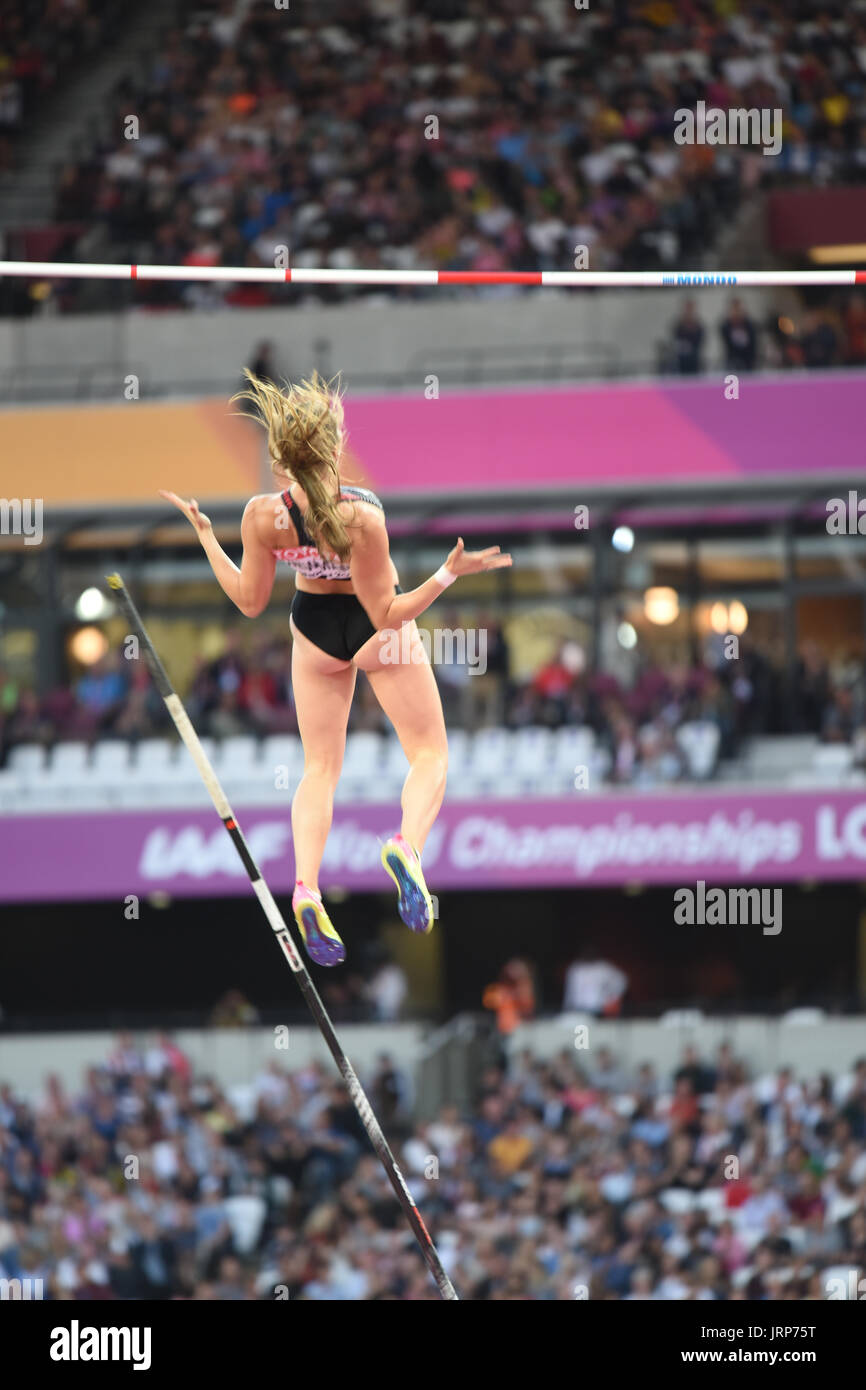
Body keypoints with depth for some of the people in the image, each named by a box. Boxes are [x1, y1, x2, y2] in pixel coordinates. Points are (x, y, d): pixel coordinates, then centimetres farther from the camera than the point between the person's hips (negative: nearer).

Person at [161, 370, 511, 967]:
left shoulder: (263, 515, -25)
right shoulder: (361, 517, -36)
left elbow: (250, 600, -8)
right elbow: (387, 614, -25)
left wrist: (204, 534, -1)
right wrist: (449, 573, -27)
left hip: (315, 630, 3)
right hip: (376, 628, -3)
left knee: (320, 768, 18)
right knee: (429, 753, 14)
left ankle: (306, 886, -3)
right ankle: (407, 845, -17)